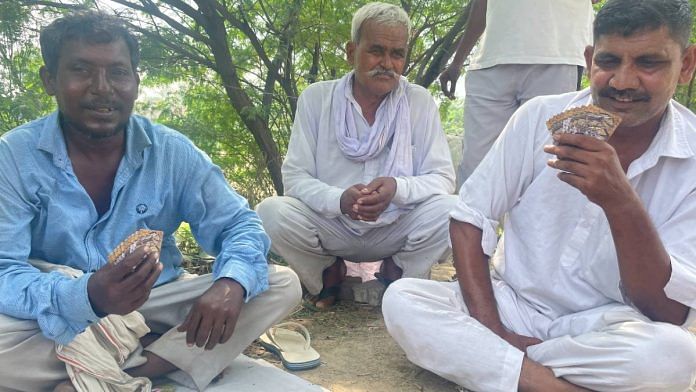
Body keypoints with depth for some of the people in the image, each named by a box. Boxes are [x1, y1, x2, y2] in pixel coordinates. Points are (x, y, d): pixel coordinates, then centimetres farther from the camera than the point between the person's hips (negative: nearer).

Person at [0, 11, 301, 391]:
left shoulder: (172, 152, -5)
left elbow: (239, 225, -4)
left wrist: (230, 283, -27)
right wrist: (85, 297, -38)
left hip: (155, 309, 3)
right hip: (57, 323, -2)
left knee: (281, 284, -14)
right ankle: (166, 352, -15)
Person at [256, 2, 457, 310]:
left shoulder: (420, 101, -4)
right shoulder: (315, 98, -5)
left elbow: (442, 177, -6)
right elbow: (295, 176, -7)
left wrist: (398, 188, -29)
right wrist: (339, 200, -29)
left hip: (397, 229, 0)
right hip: (332, 226, 0)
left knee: (451, 210, -28)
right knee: (271, 212, -27)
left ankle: (397, 275, 4)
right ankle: (327, 273, 5)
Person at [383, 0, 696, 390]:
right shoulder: (540, 117, -8)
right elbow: (470, 219, -4)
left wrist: (620, 201, -31)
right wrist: (490, 329, -13)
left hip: (605, 328, 0)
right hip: (511, 307, 1)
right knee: (401, 298, -20)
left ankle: (492, 360, -13)